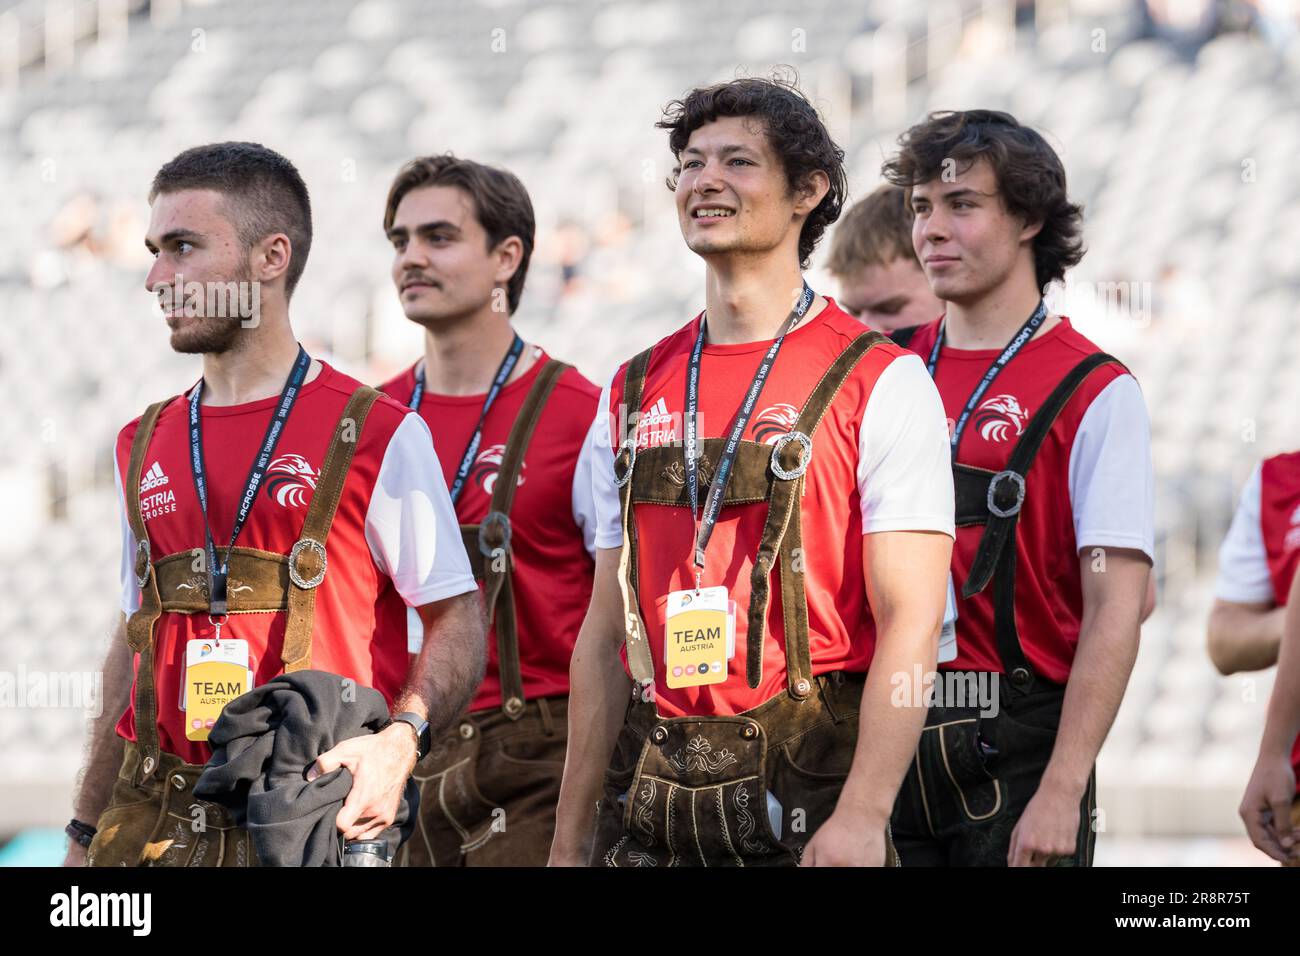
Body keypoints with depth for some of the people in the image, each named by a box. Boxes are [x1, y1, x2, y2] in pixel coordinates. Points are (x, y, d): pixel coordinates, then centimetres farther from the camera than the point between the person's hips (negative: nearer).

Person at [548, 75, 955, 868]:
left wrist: (862, 815, -20)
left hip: (803, 784, -4)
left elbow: (910, 621, -10)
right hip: (652, 795, 5)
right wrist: (572, 831, 10)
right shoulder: (634, 393, 12)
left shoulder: (881, 383, -3)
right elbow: (607, 626, 15)